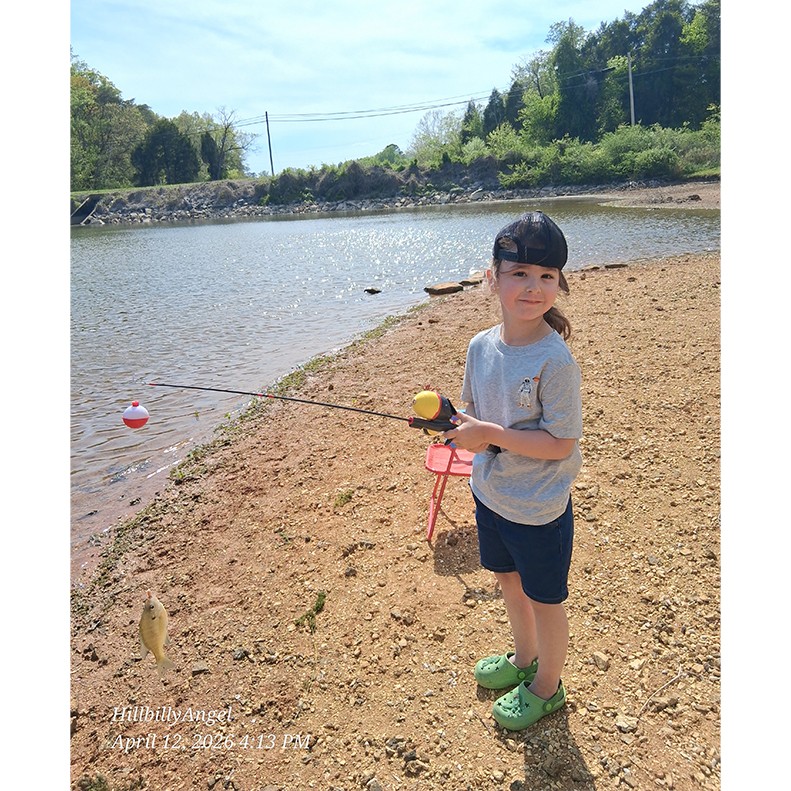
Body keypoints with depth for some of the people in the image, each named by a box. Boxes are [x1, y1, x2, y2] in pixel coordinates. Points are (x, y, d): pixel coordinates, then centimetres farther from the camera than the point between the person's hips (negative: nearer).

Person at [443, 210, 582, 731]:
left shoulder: (555, 360, -25)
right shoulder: (482, 346, -5)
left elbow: (561, 443, -23)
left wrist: (491, 435, -27)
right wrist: (460, 425, -11)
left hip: (539, 507, -7)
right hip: (491, 493, 7)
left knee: (544, 599, 15)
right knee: (509, 580, 27)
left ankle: (546, 688, 42)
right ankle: (523, 658, 54)